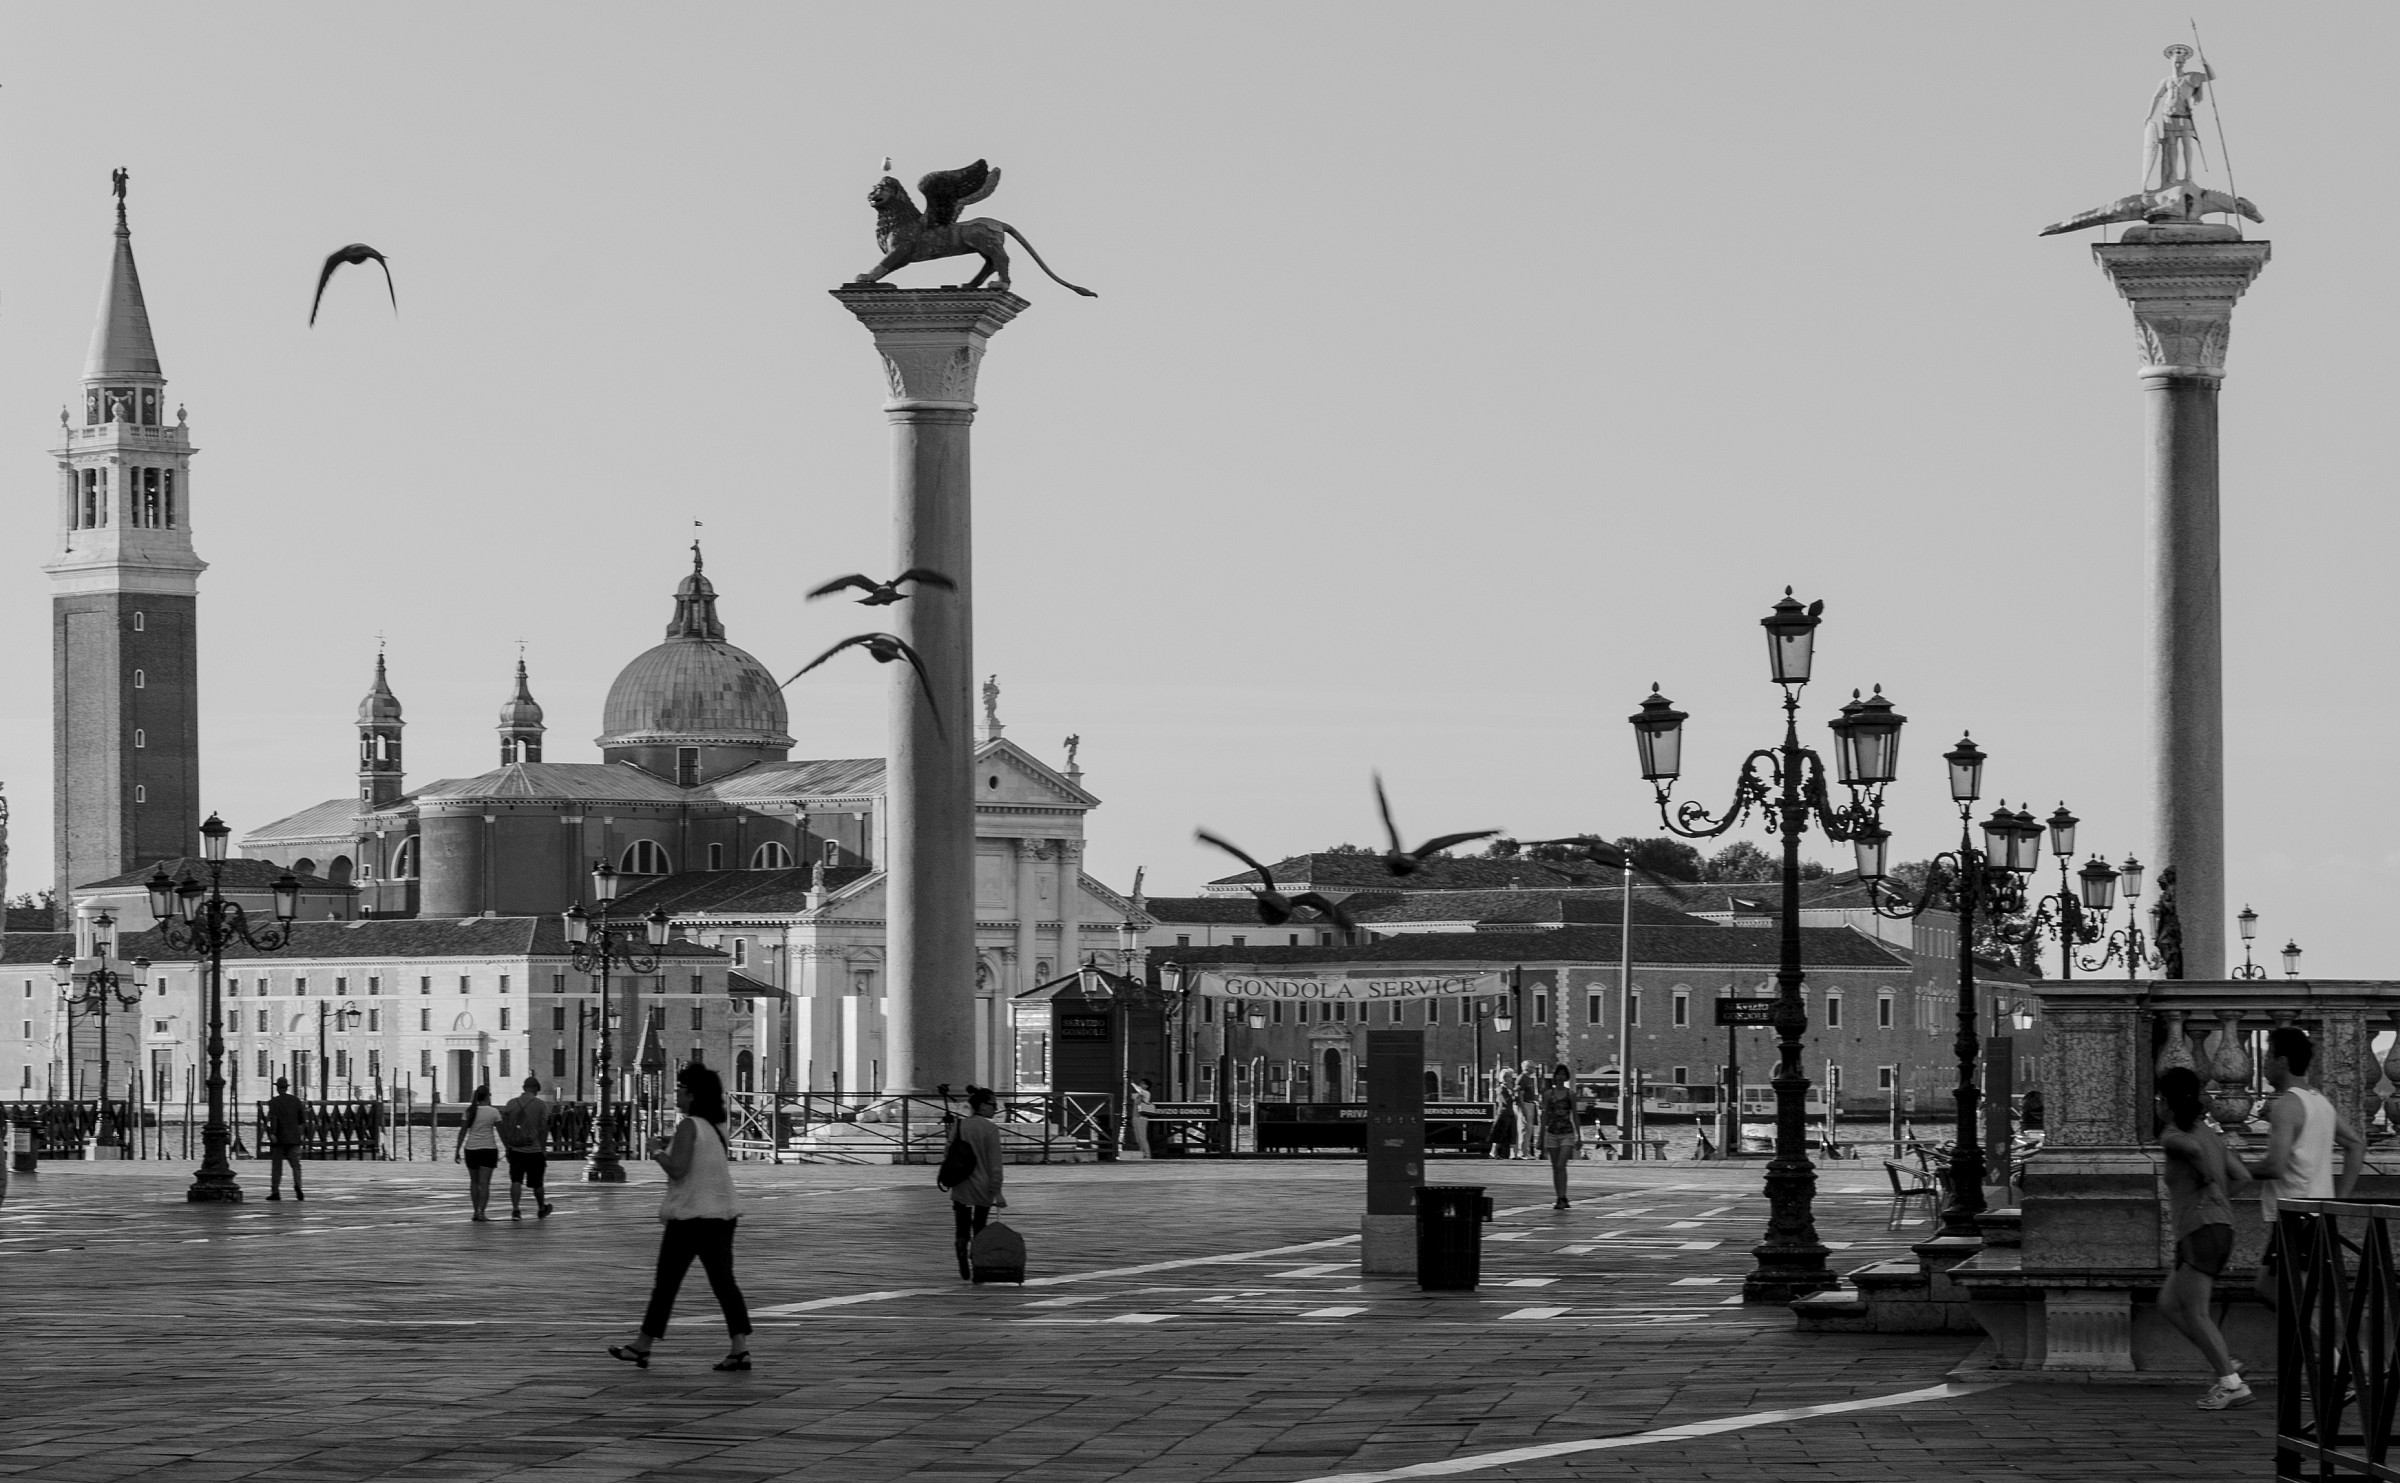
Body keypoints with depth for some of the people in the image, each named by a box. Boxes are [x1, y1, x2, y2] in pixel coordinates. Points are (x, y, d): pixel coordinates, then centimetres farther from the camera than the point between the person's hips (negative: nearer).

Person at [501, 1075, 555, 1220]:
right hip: (535, 1149, -1)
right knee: (537, 1183, 13)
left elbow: (505, 1126, 4)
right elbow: (543, 1128, -7)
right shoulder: (541, 1105, -5)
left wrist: (507, 1146, 12)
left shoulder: (511, 1103, 3)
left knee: (516, 1181, 0)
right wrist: (542, 1147, 0)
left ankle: (515, 1209, -16)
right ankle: (541, 1210, 30)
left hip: (515, 1149, 1)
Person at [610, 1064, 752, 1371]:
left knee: (667, 1282, 3)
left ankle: (642, 1347, 12)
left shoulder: (688, 1127, -14)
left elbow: (677, 1169, -21)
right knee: (723, 1280, 4)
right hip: (723, 1213, 7)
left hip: (690, 1216, -7)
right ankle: (739, 1348, -7)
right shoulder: (717, 1126, 12)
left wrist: (657, 1151, -4)